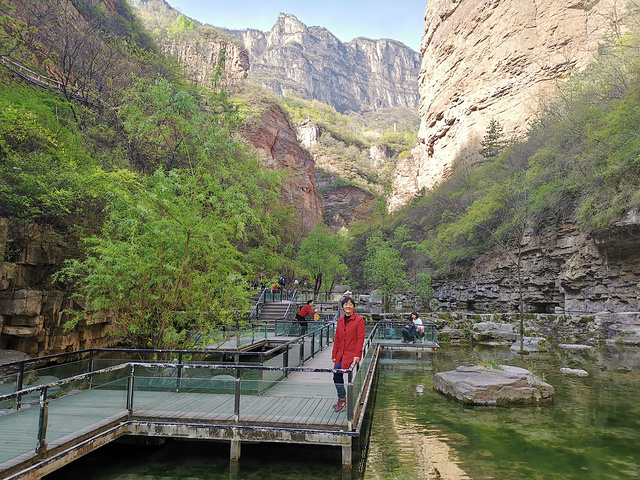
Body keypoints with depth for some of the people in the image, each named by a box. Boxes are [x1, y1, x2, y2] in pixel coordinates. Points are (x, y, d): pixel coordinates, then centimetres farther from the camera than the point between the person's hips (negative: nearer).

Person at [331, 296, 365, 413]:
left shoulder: (359, 320, -6)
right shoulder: (340, 320, 12)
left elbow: (360, 338, -10)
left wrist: (357, 355, -18)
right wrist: (334, 354, 11)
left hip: (352, 354, -7)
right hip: (341, 353, 7)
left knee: (337, 371, -21)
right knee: (338, 374, 2)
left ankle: (342, 399, -5)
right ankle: (342, 399, 19)